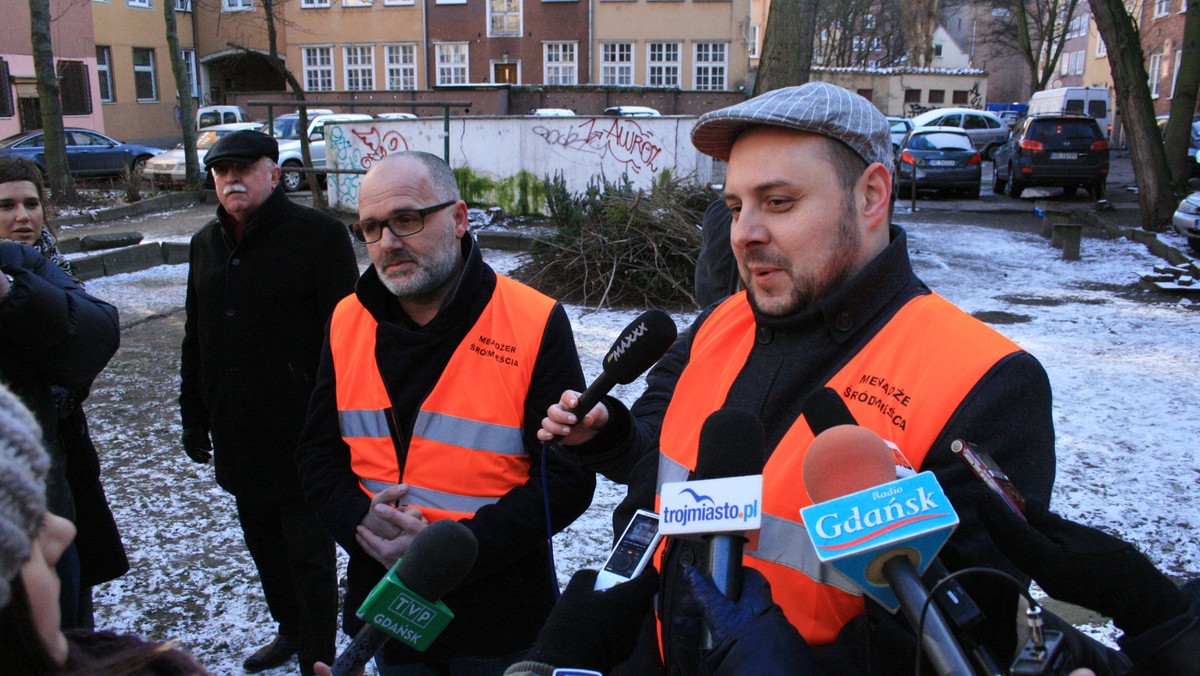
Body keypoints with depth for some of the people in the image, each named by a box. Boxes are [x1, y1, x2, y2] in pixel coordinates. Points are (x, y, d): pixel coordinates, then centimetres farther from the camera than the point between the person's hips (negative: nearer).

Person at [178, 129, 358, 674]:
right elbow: (195, 339, 18)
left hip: (301, 435, -7)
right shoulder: (207, 243, 12)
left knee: (308, 553, 3)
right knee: (262, 542, 20)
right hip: (237, 435, 7)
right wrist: (193, 416, 16)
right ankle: (290, 630, 40)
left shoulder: (318, 234, -10)